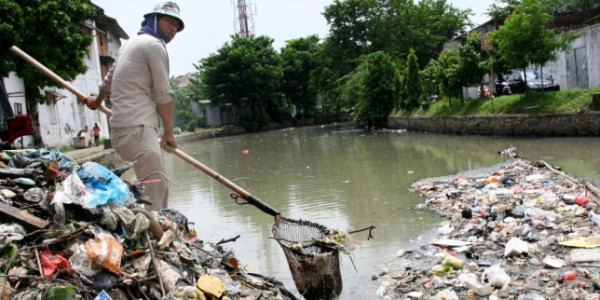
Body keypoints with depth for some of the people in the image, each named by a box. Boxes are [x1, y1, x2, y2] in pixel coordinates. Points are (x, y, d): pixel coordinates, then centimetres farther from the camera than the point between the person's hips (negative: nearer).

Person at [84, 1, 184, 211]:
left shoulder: (131, 44, 26)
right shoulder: (154, 45, -3)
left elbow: (109, 78, 40)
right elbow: (163, 95, -6)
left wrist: (97, 101, 57)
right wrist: (169, 132, 3)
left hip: (123, 128, 10)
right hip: (136, 129, -10)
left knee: (160, 188, 11)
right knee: (155, 192, -20)